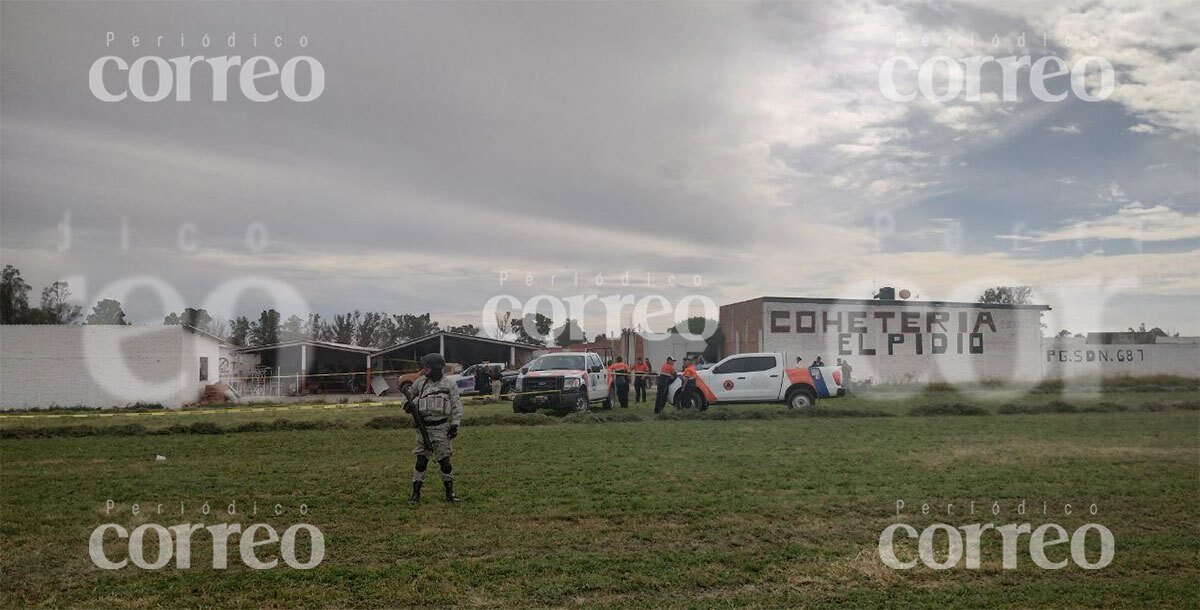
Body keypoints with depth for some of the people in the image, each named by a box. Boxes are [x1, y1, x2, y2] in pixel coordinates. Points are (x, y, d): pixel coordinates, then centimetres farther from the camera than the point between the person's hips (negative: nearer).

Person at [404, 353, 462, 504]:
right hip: (423, 428, 2)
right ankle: (416, 493, 12)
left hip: (441, 428, -2)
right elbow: (409, 395, 18)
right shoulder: (420, 382, 6)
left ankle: (450, 493, 14)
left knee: (444, 461, 1)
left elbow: (457, 406, -1)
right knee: (421, 461, 3)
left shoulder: (448, 385, -1)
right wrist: (410, 404, -6)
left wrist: (455, 425, -8)